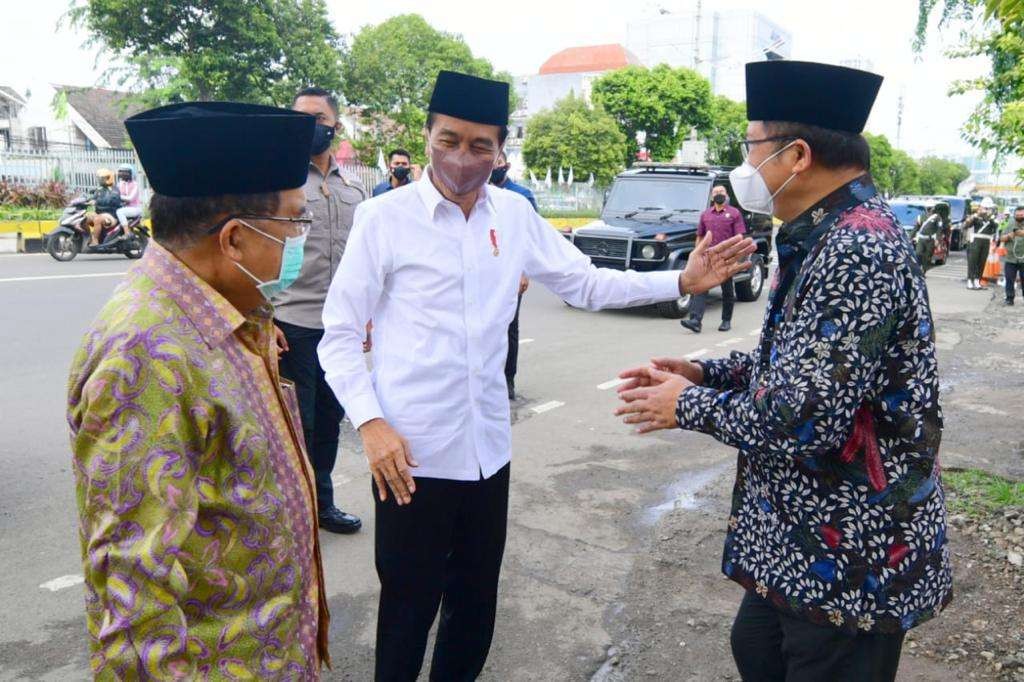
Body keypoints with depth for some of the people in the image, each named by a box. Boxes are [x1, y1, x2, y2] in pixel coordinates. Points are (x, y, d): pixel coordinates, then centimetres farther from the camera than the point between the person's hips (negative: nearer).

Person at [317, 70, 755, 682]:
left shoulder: (515, 214, 5)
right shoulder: (384, 217, -7)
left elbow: (587, 284, 9)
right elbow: (339, 336, -5)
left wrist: (682, 282, -1)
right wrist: (371, 423, -16)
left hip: (487, 447, 4)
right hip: (410, 453, -4)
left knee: (476, 604, 18)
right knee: (409, 608, 10)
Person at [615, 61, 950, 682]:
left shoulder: (857, 249, -26)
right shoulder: (834, 236, 7)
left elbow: (801, 420, -31)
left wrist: (689, 405, -14)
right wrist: (707, 373, 5)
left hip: (851, 557, -9)